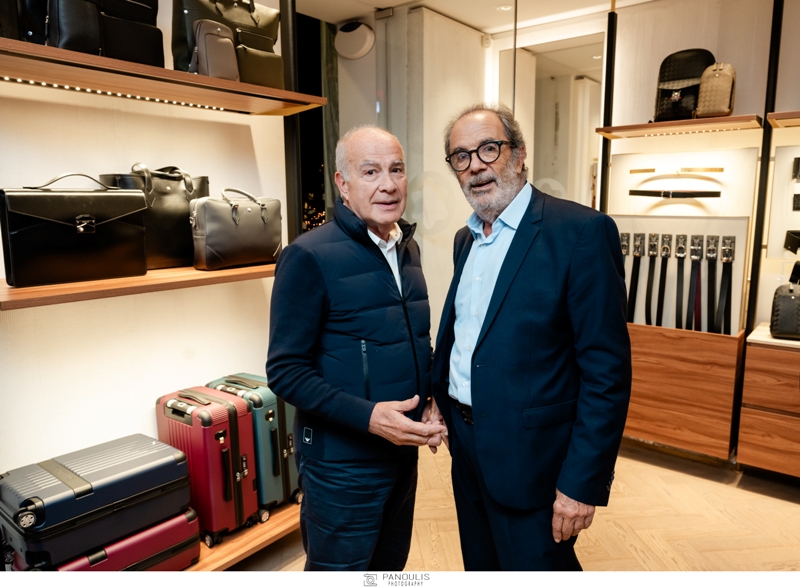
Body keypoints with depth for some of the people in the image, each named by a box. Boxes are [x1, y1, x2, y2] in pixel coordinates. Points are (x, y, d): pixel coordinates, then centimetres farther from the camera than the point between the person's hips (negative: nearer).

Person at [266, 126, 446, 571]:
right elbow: (287, 371, -17)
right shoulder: (310, 256, -17)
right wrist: (367, 417, -26)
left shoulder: (408, 248, 5)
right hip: (343, 460, -6)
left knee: (391, 566, 24)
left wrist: (430, 400, -1)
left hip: (403, 448, 7)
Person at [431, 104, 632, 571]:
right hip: (467, 446, 7)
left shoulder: (581, 231, -16)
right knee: (481, 568, 24)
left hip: (530, 460, -7)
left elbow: (607, 370, -18)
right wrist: (439, 399, 5)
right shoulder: (466, 239, 8)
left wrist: (583, 482, -19)